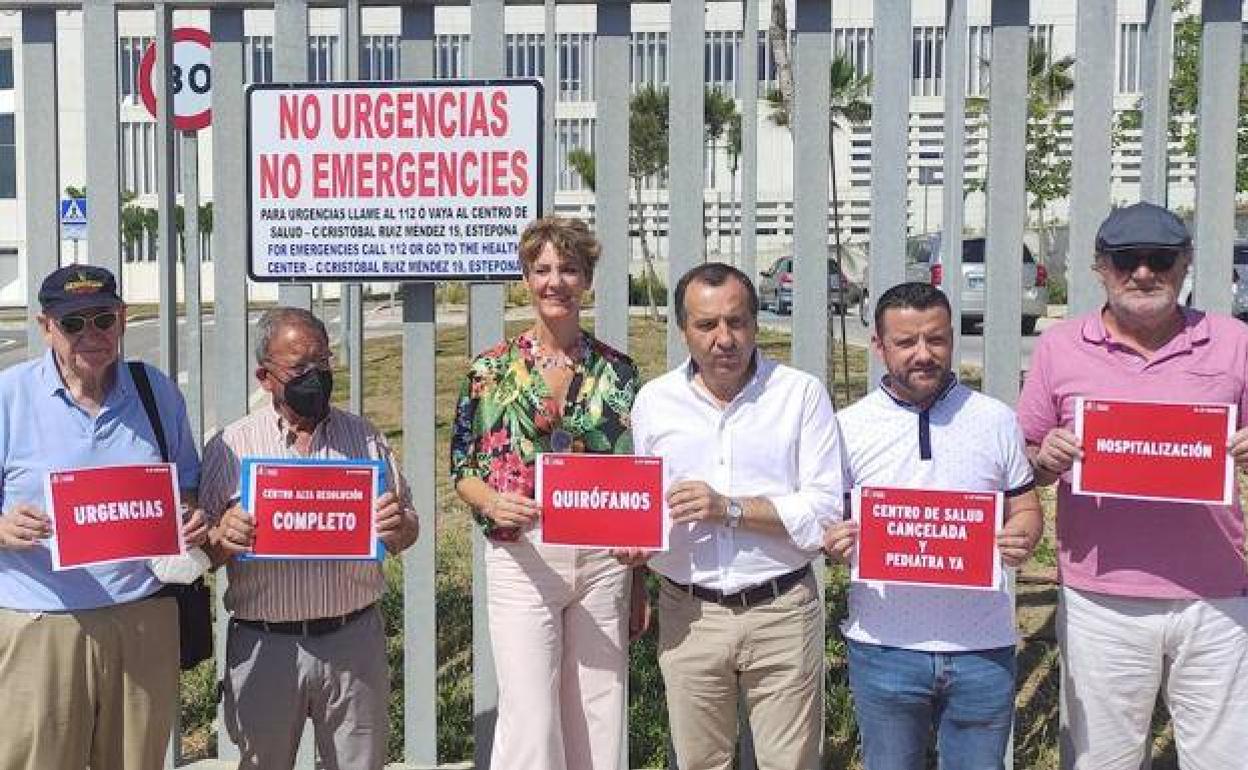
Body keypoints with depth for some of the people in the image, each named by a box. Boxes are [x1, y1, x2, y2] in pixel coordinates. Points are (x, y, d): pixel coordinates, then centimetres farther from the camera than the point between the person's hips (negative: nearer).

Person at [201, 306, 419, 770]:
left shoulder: (364, 438, 8)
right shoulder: (229, 449, 1)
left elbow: (407, 531, 11)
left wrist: (398, 527, -11)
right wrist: (221, 539, -19)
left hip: (354, 641, 1)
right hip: (264, 645, -1)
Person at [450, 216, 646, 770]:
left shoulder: (616, 371, 5)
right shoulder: (491, 369, 1)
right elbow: (462, 470, 4)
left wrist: (639, 583, 9)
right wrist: (493, 502, -18)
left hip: (602, 561, 2)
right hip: (522, 560, -2)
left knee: (598, 722, 9)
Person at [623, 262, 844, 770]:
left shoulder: (802, 393, -4)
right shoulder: (654, 400, 6)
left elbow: (826, 509, -10)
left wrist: (730, 508, -19)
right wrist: (631, 542, -6)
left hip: (782, 612, -2)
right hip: (689, 614, 3)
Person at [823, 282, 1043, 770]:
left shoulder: (997, 421, 4)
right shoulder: (848, 427, 1)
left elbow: (1026, 509, 10)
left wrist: (1022, 539, -13)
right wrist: (834, 544, -17)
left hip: (983, 648, 1)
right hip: (884, 646, 0)